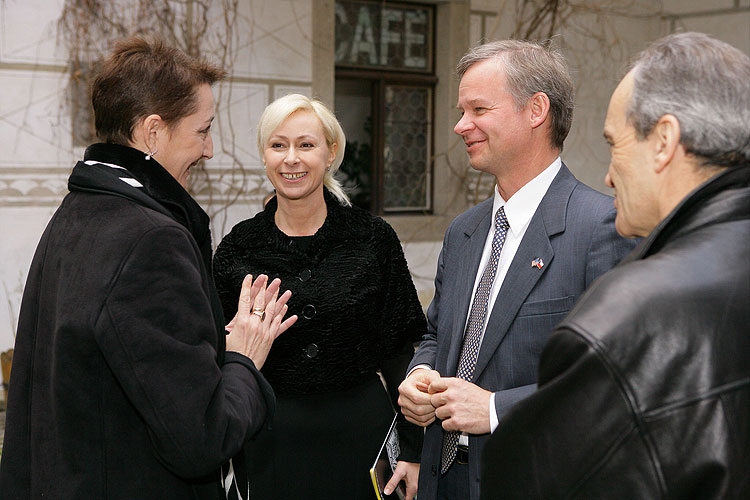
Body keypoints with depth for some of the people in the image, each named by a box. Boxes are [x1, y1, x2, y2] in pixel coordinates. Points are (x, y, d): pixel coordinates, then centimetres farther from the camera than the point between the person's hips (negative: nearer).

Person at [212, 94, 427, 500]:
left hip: (360, 433, 0)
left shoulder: (373, 237, -3)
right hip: (271, 442, 1)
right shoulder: (238, 248, -1)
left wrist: (414, 450, -3)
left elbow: (399, 351, -1)